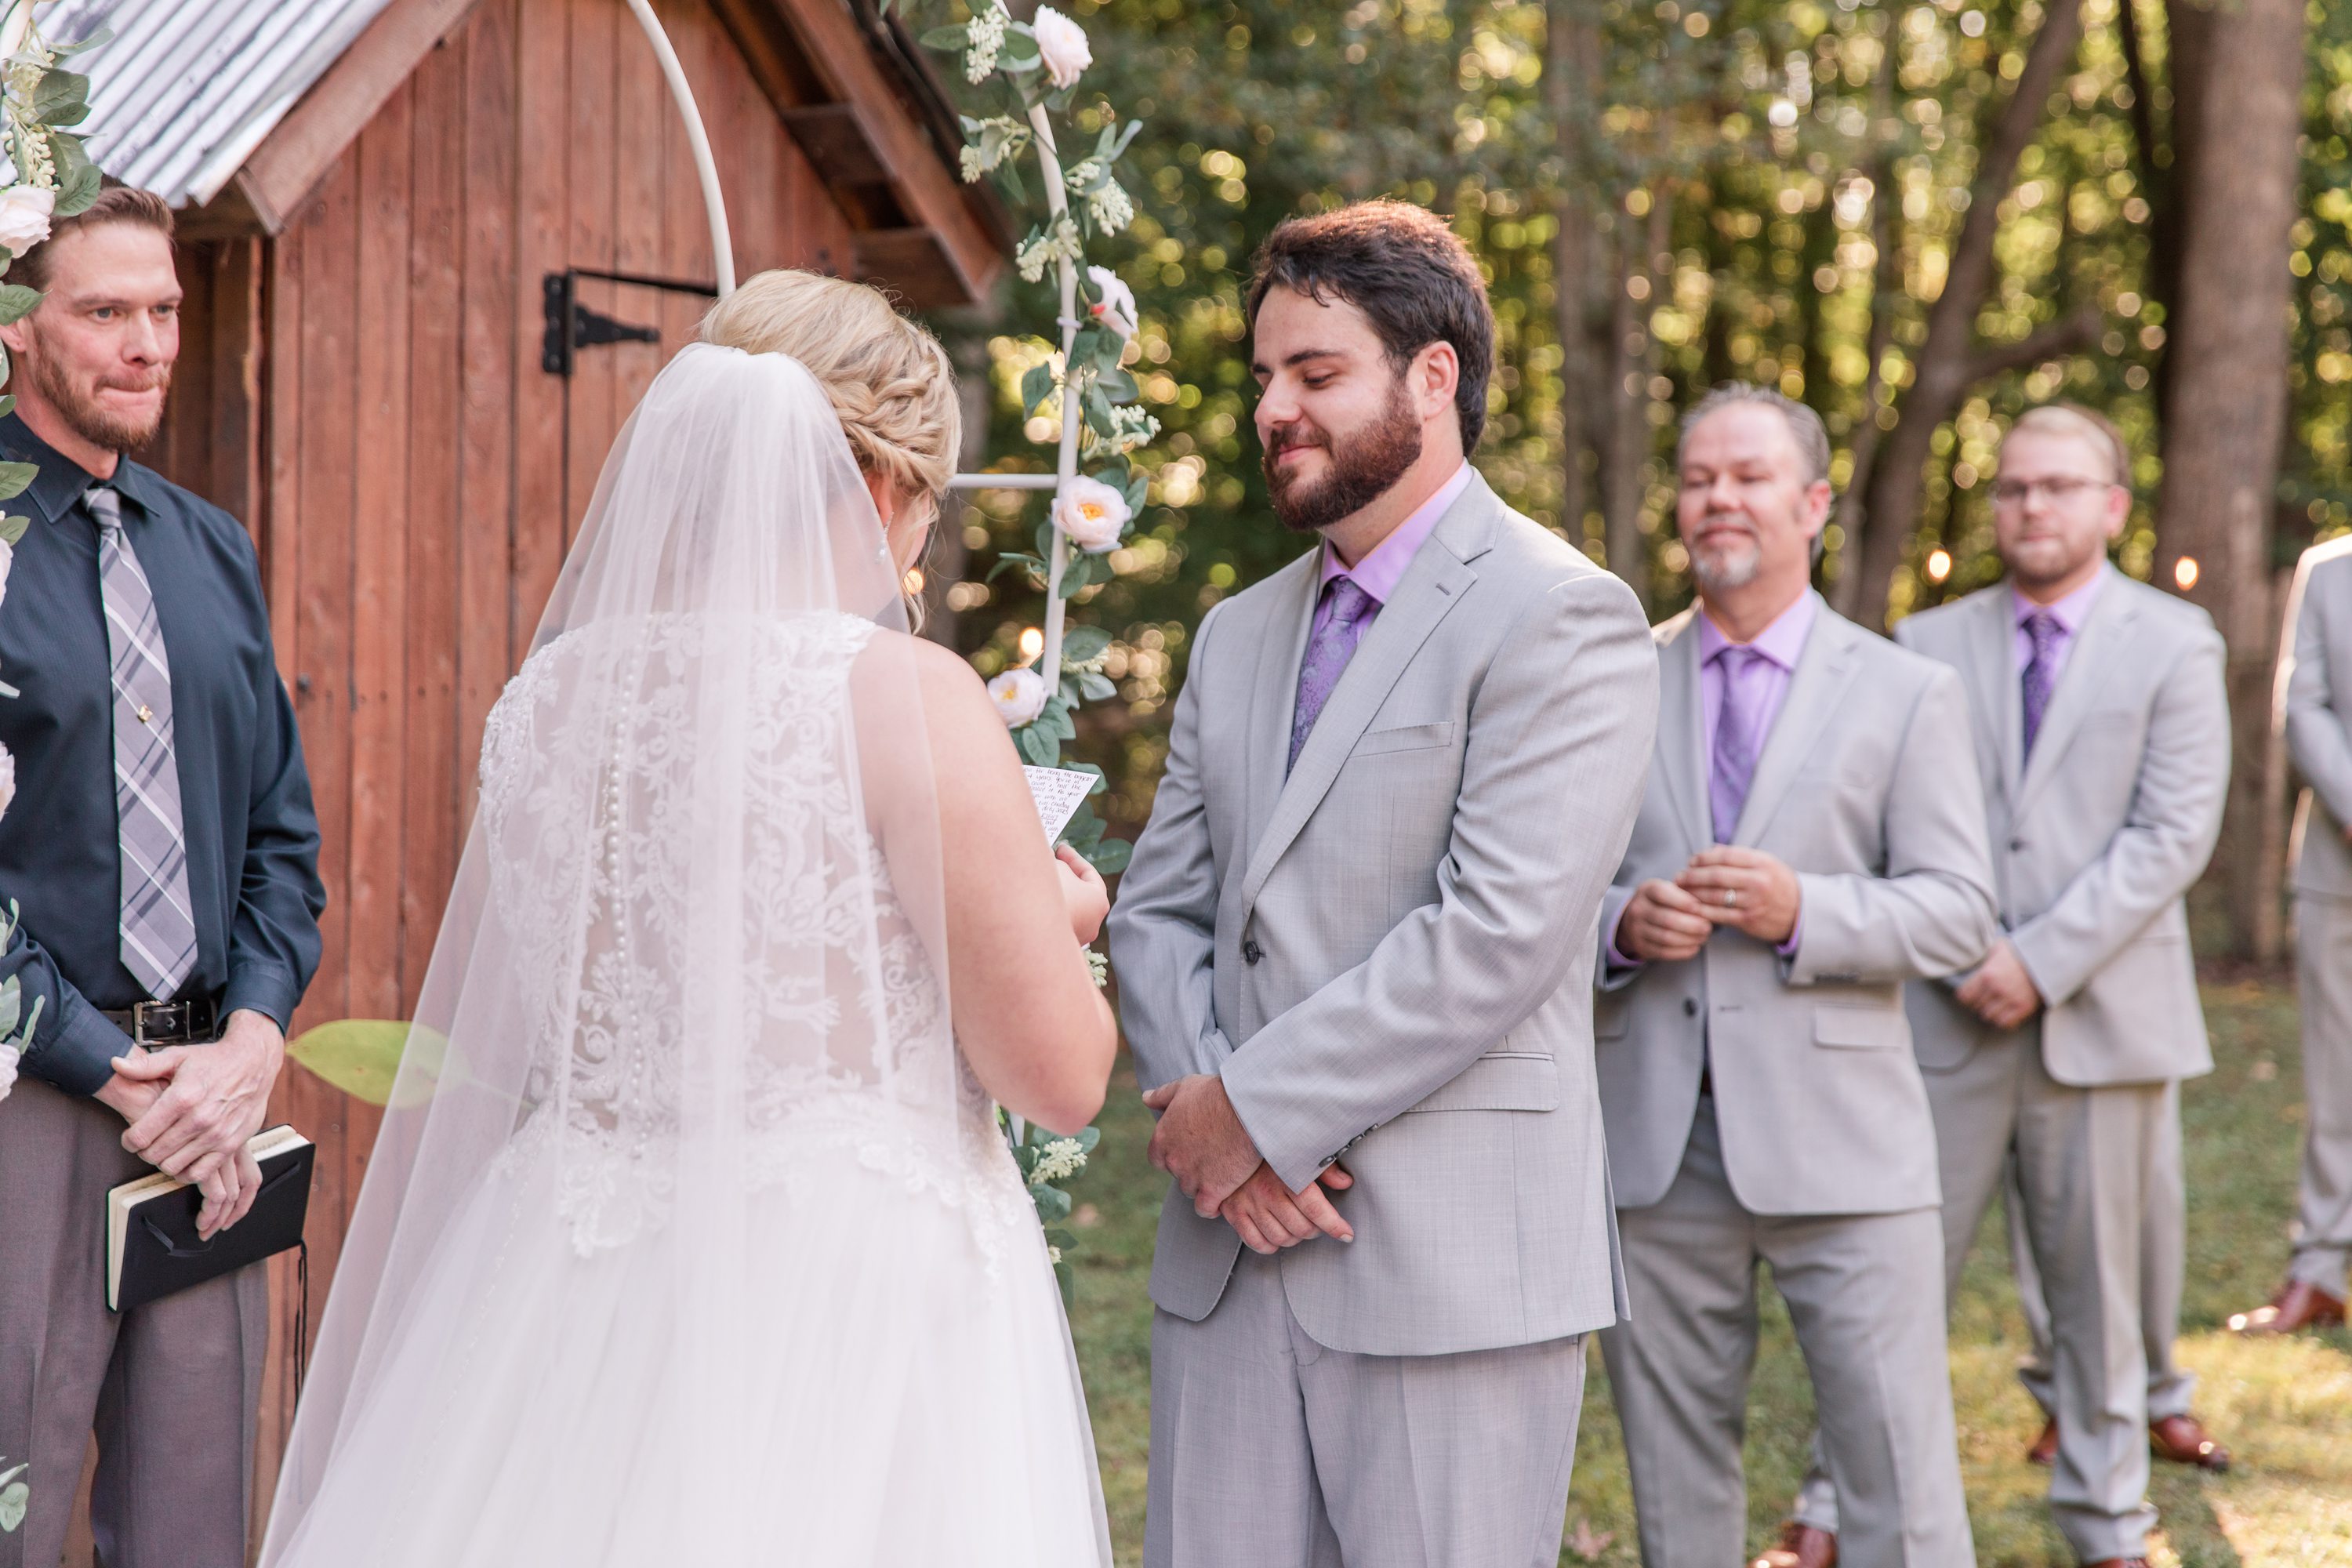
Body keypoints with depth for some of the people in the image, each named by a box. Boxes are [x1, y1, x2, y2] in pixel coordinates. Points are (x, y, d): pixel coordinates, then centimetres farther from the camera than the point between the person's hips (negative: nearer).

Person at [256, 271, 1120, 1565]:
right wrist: (1063, 923, 8)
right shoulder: (900, 695, -12)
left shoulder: (550, 694, 5)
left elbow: (451, 1071, 13)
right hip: (852, 1311, -5)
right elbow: (1060, 1074, -11)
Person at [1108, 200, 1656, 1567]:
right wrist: (1202, 1114, -6)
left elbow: (1499, 932, -17)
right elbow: (1158, 910, 13)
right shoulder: (1238, 636, 18)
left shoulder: (1558, 618, -7)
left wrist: (1255, 1107, -13)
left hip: (1453, 1260, -6)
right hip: (1231, 1251, 6)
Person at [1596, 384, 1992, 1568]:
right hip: (1653, 1145, 2)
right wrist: (1619, 924, -9)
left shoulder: (1907, 694, 5)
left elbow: (1959, 913, -1)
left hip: (1837, 1142, -2)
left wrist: (1802, 913, -16)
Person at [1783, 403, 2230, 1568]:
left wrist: (2044, 959, -14)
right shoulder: (1931, 643, 8)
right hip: (1947, 1013, 1)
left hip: (2102, 1014, -1)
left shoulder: (2174, 645, 2)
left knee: (2097, 1284, 8)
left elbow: (2174, 833, -7)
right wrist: (1957, 957, -9)